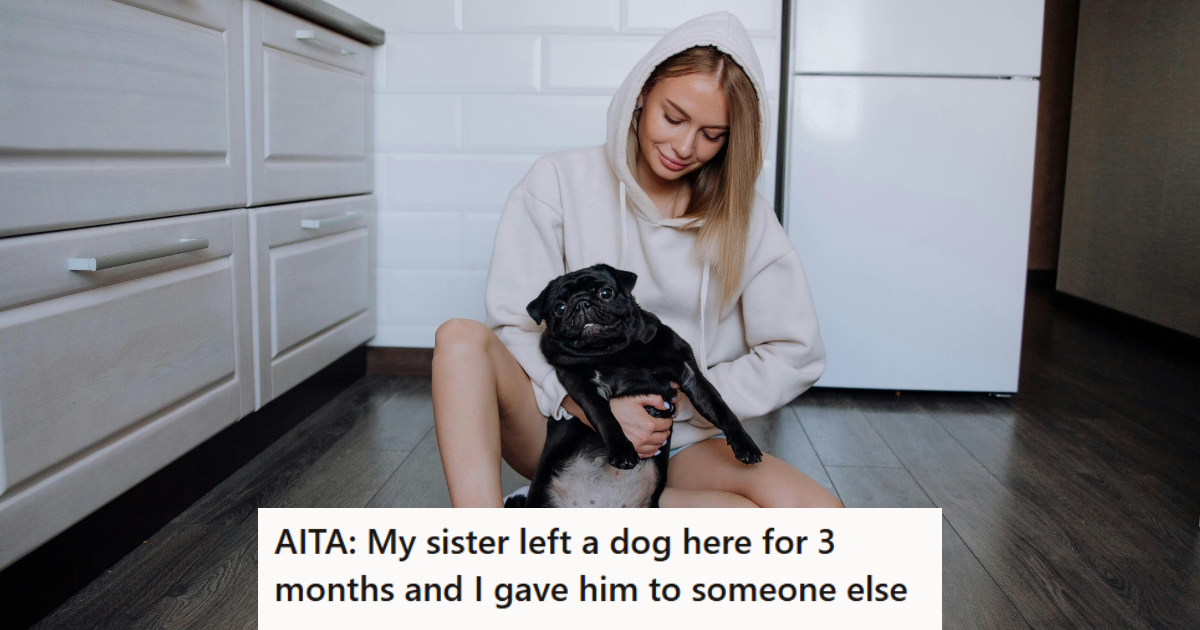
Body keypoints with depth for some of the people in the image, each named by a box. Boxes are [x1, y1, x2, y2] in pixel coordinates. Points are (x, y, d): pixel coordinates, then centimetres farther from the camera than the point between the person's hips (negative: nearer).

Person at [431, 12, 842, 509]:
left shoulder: (743, 217, 1)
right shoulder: (560, 182, -2)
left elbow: (795, 355, 0)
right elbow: (514, 320, -7)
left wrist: (681, 403, -9)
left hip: (677, 443, 2)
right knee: (461, 339, -27)